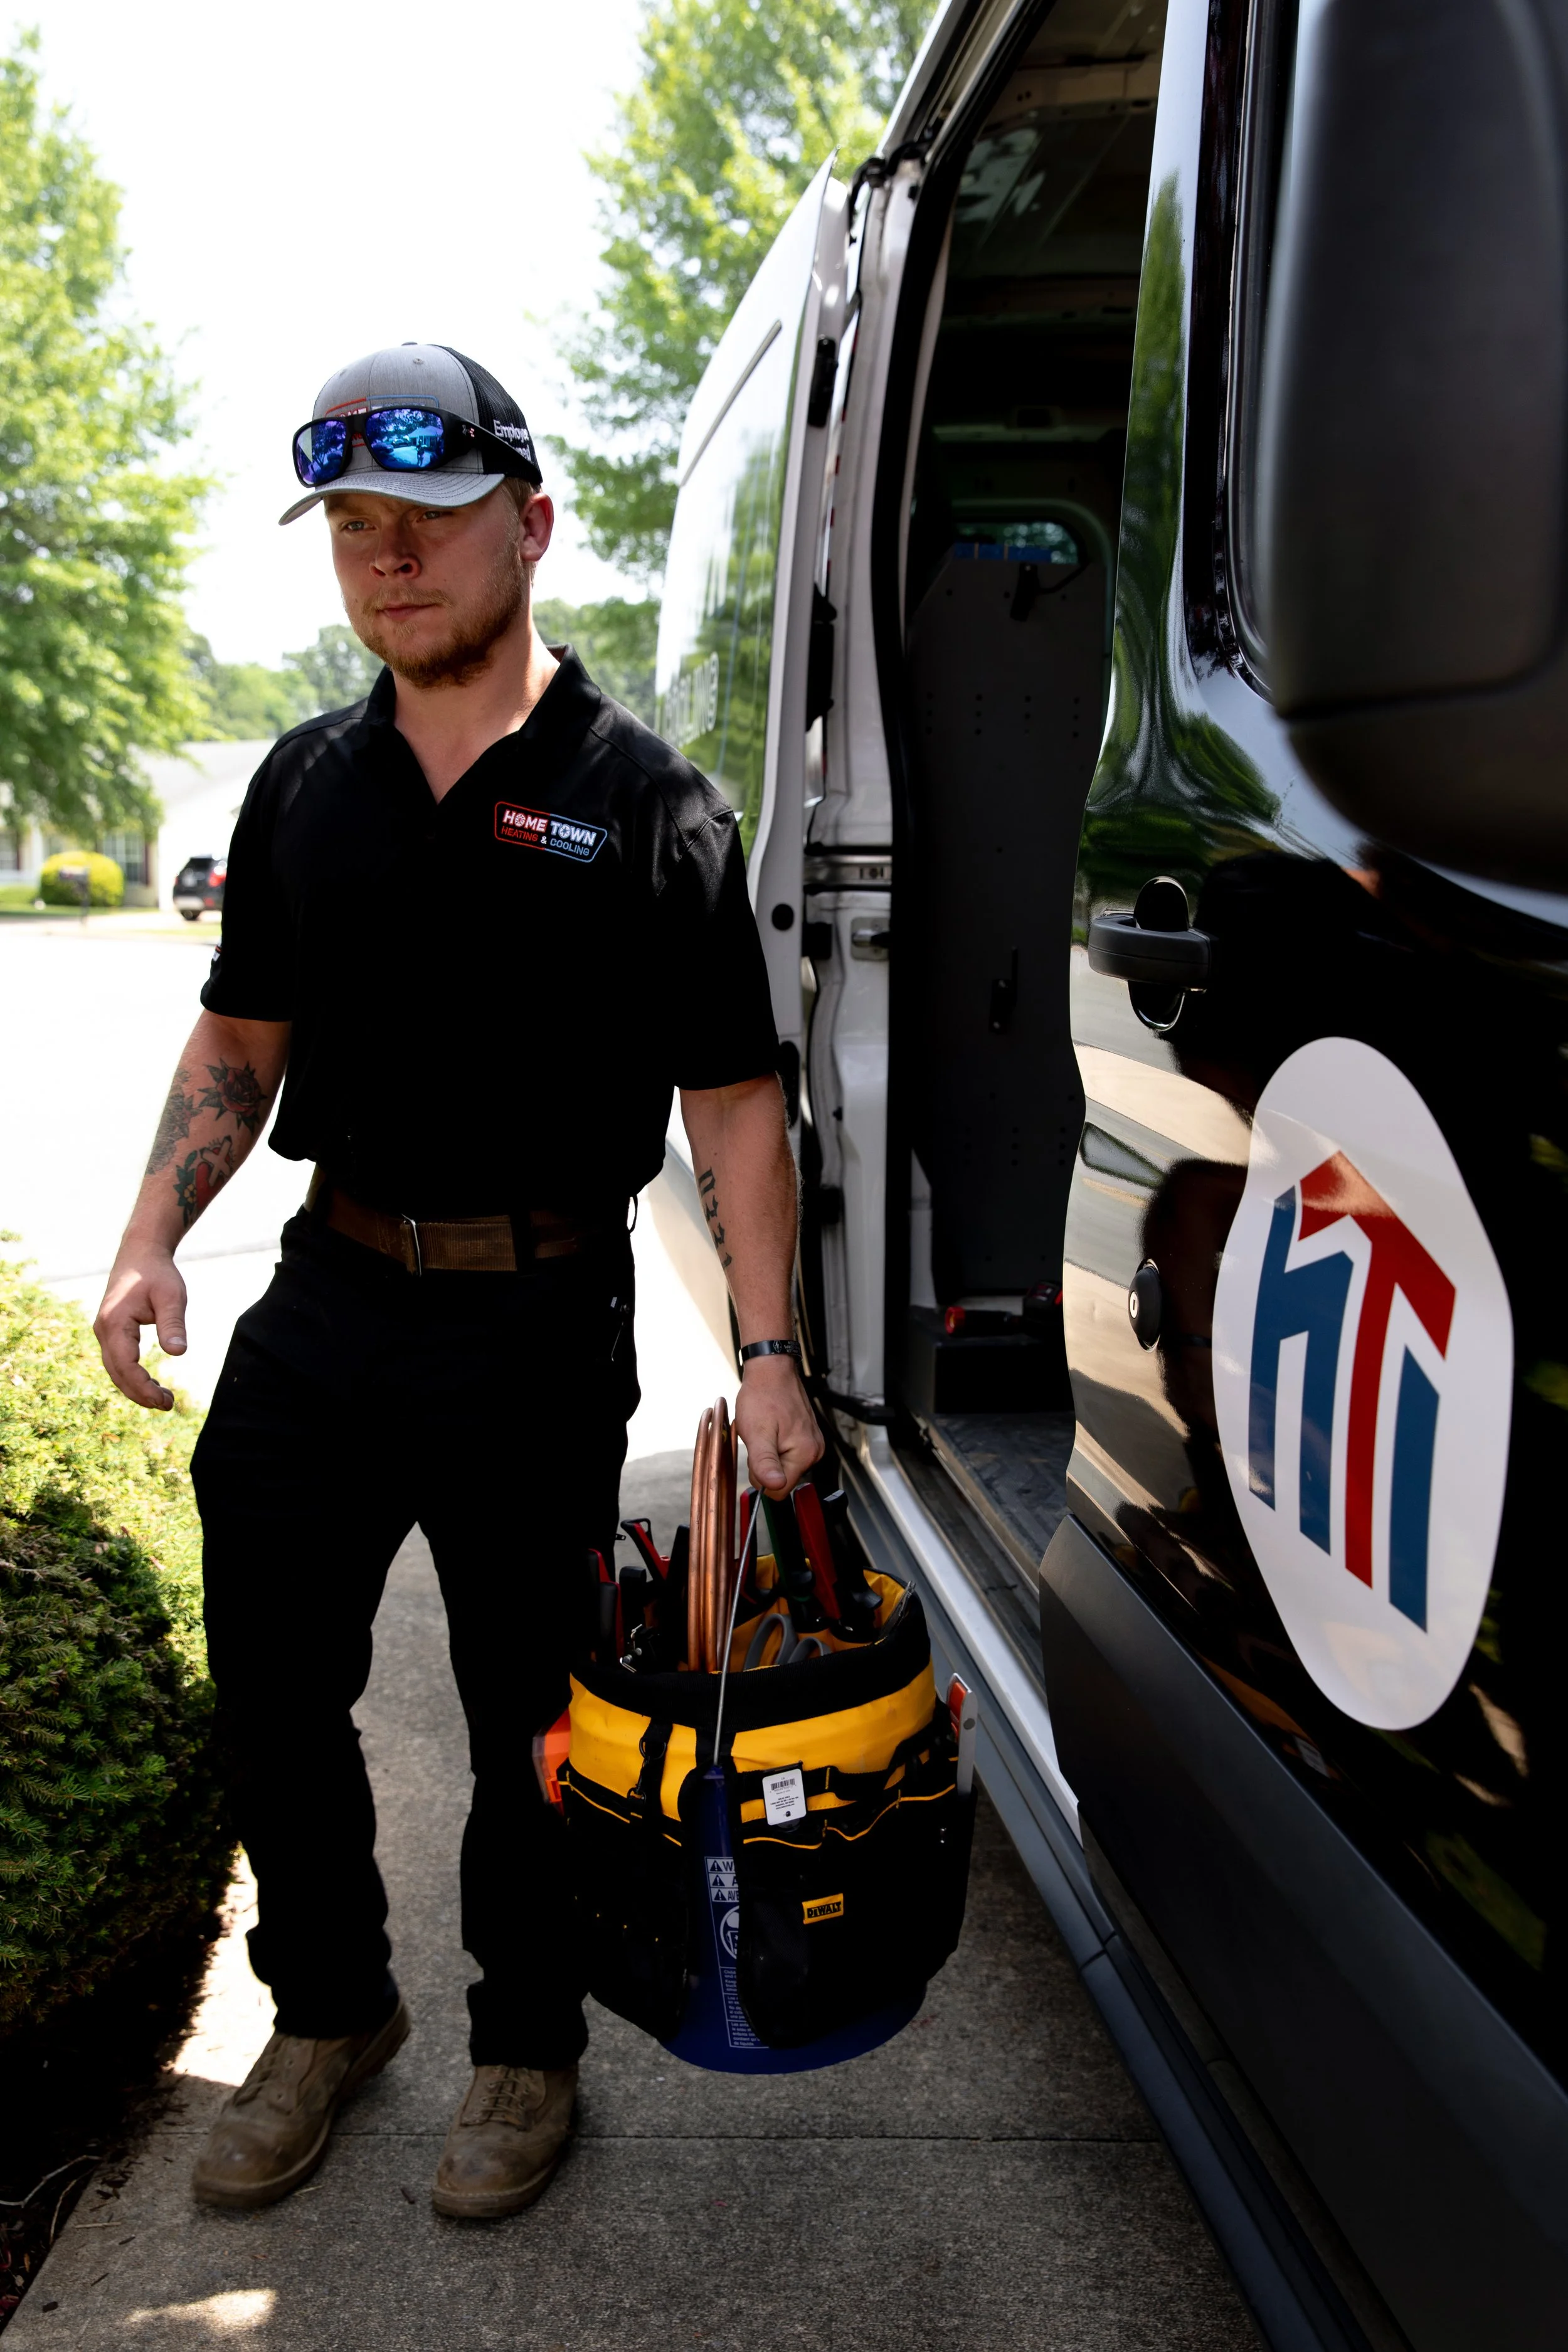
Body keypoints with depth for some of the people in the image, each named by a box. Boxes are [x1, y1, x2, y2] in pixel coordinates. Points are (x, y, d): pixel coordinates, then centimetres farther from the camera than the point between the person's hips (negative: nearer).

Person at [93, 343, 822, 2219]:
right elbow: (240, 1036, 14)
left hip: (536, 1327, -4)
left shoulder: (644, 807, -6)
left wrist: (767, 1350, -14)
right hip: (325, 1295, 5)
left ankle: (526, 2046, 34)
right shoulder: (306, 784, 8)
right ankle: (328, 2007, 39)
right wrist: (150, 1243, 1)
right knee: (271, 1689, 14)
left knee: (528, 1715, 10)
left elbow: (732, 1100, -7)